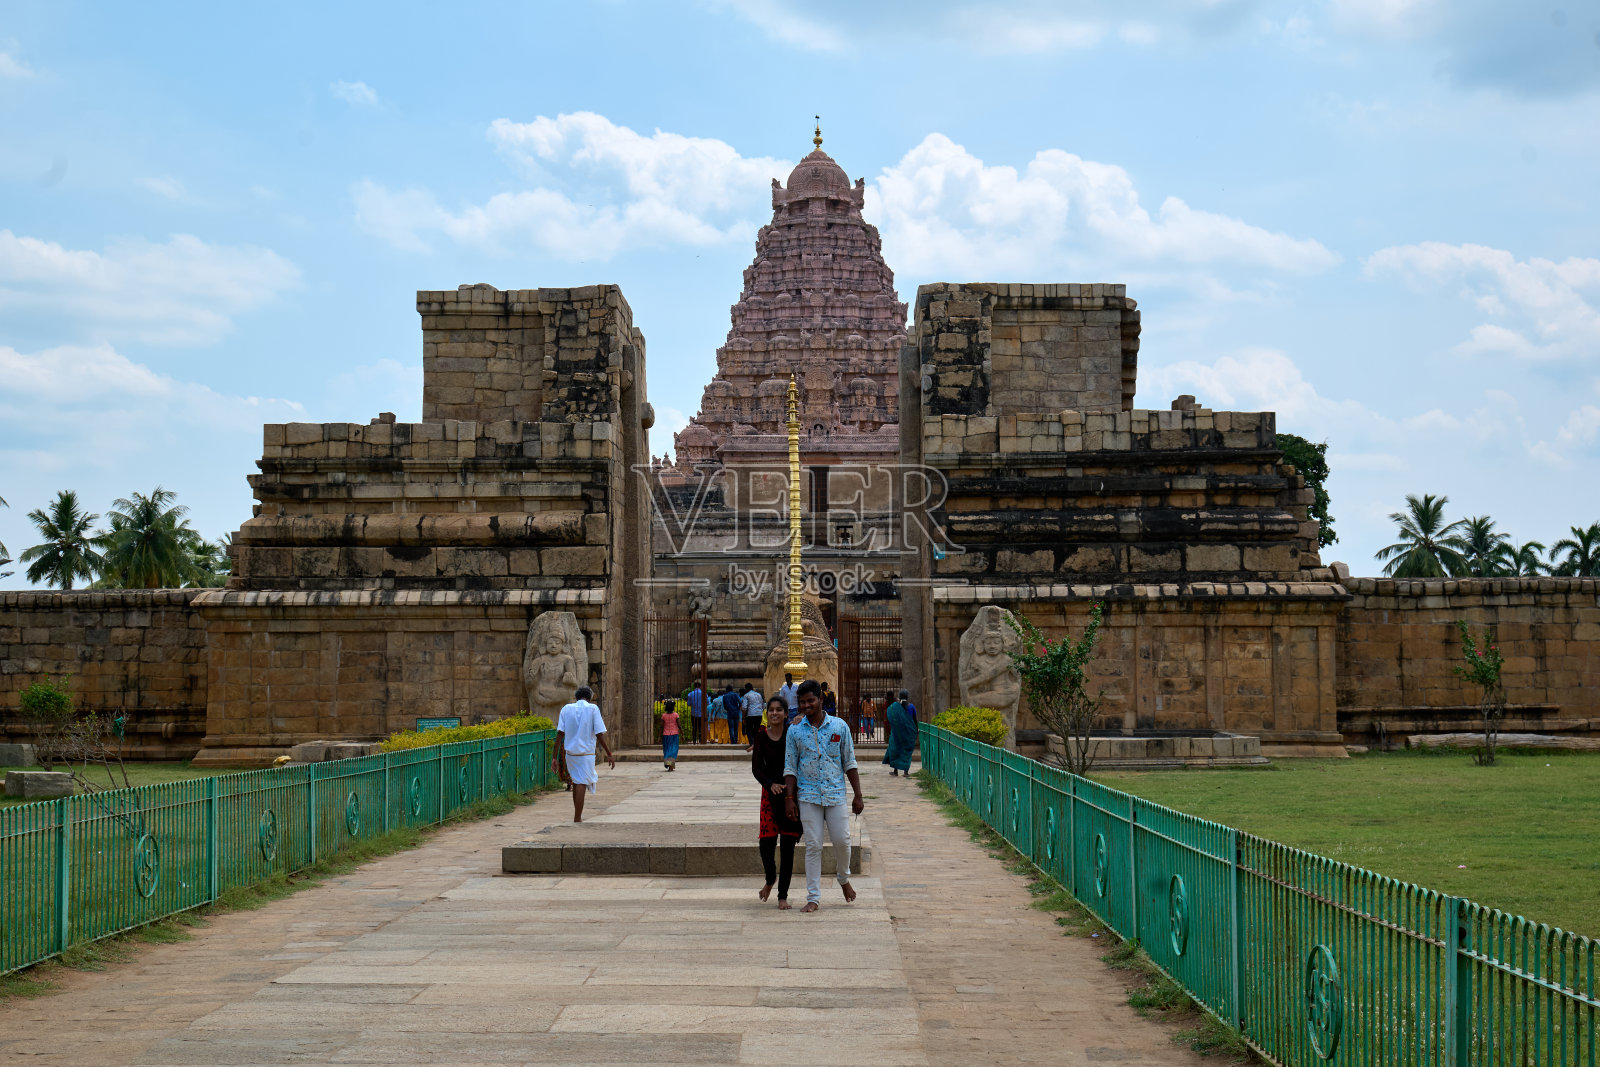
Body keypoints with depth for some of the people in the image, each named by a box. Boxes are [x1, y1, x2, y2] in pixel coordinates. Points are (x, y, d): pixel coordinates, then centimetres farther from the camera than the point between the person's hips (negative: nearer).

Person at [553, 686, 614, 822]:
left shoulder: (566, 709, 5)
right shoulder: (593, 709, -4)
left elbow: (560, 733, -1)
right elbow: (599, 735, -9)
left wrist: (555, 757, -1)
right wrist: (609, 755, -2)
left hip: (570, 752, 4)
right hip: (586, 753, -4)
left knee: (576, 782, 18)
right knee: (581, 784, -3)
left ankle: (578, 815, 24)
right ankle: (577, 818, -6)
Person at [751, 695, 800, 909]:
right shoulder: (761, 736, 0)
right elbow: (756, 767, -4)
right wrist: (770, 784, -19)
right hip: (770, 794, 1)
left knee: (787, 847, -1)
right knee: (766, 844, -3)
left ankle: (783, 895, 10)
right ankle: (770, 879, 29)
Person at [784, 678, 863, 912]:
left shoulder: (839, 726, 2)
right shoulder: (795, 730, 2)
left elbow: (849, 763, 6)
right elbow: (790, 767, 5)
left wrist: (858, 795, 3)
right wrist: (789, 799, -3)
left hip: (836, 794, 0)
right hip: (808, 796, 0)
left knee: (842, 840, -1)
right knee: (813, 846, -2)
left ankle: (844, 879, 29)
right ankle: (813, 897, 4)